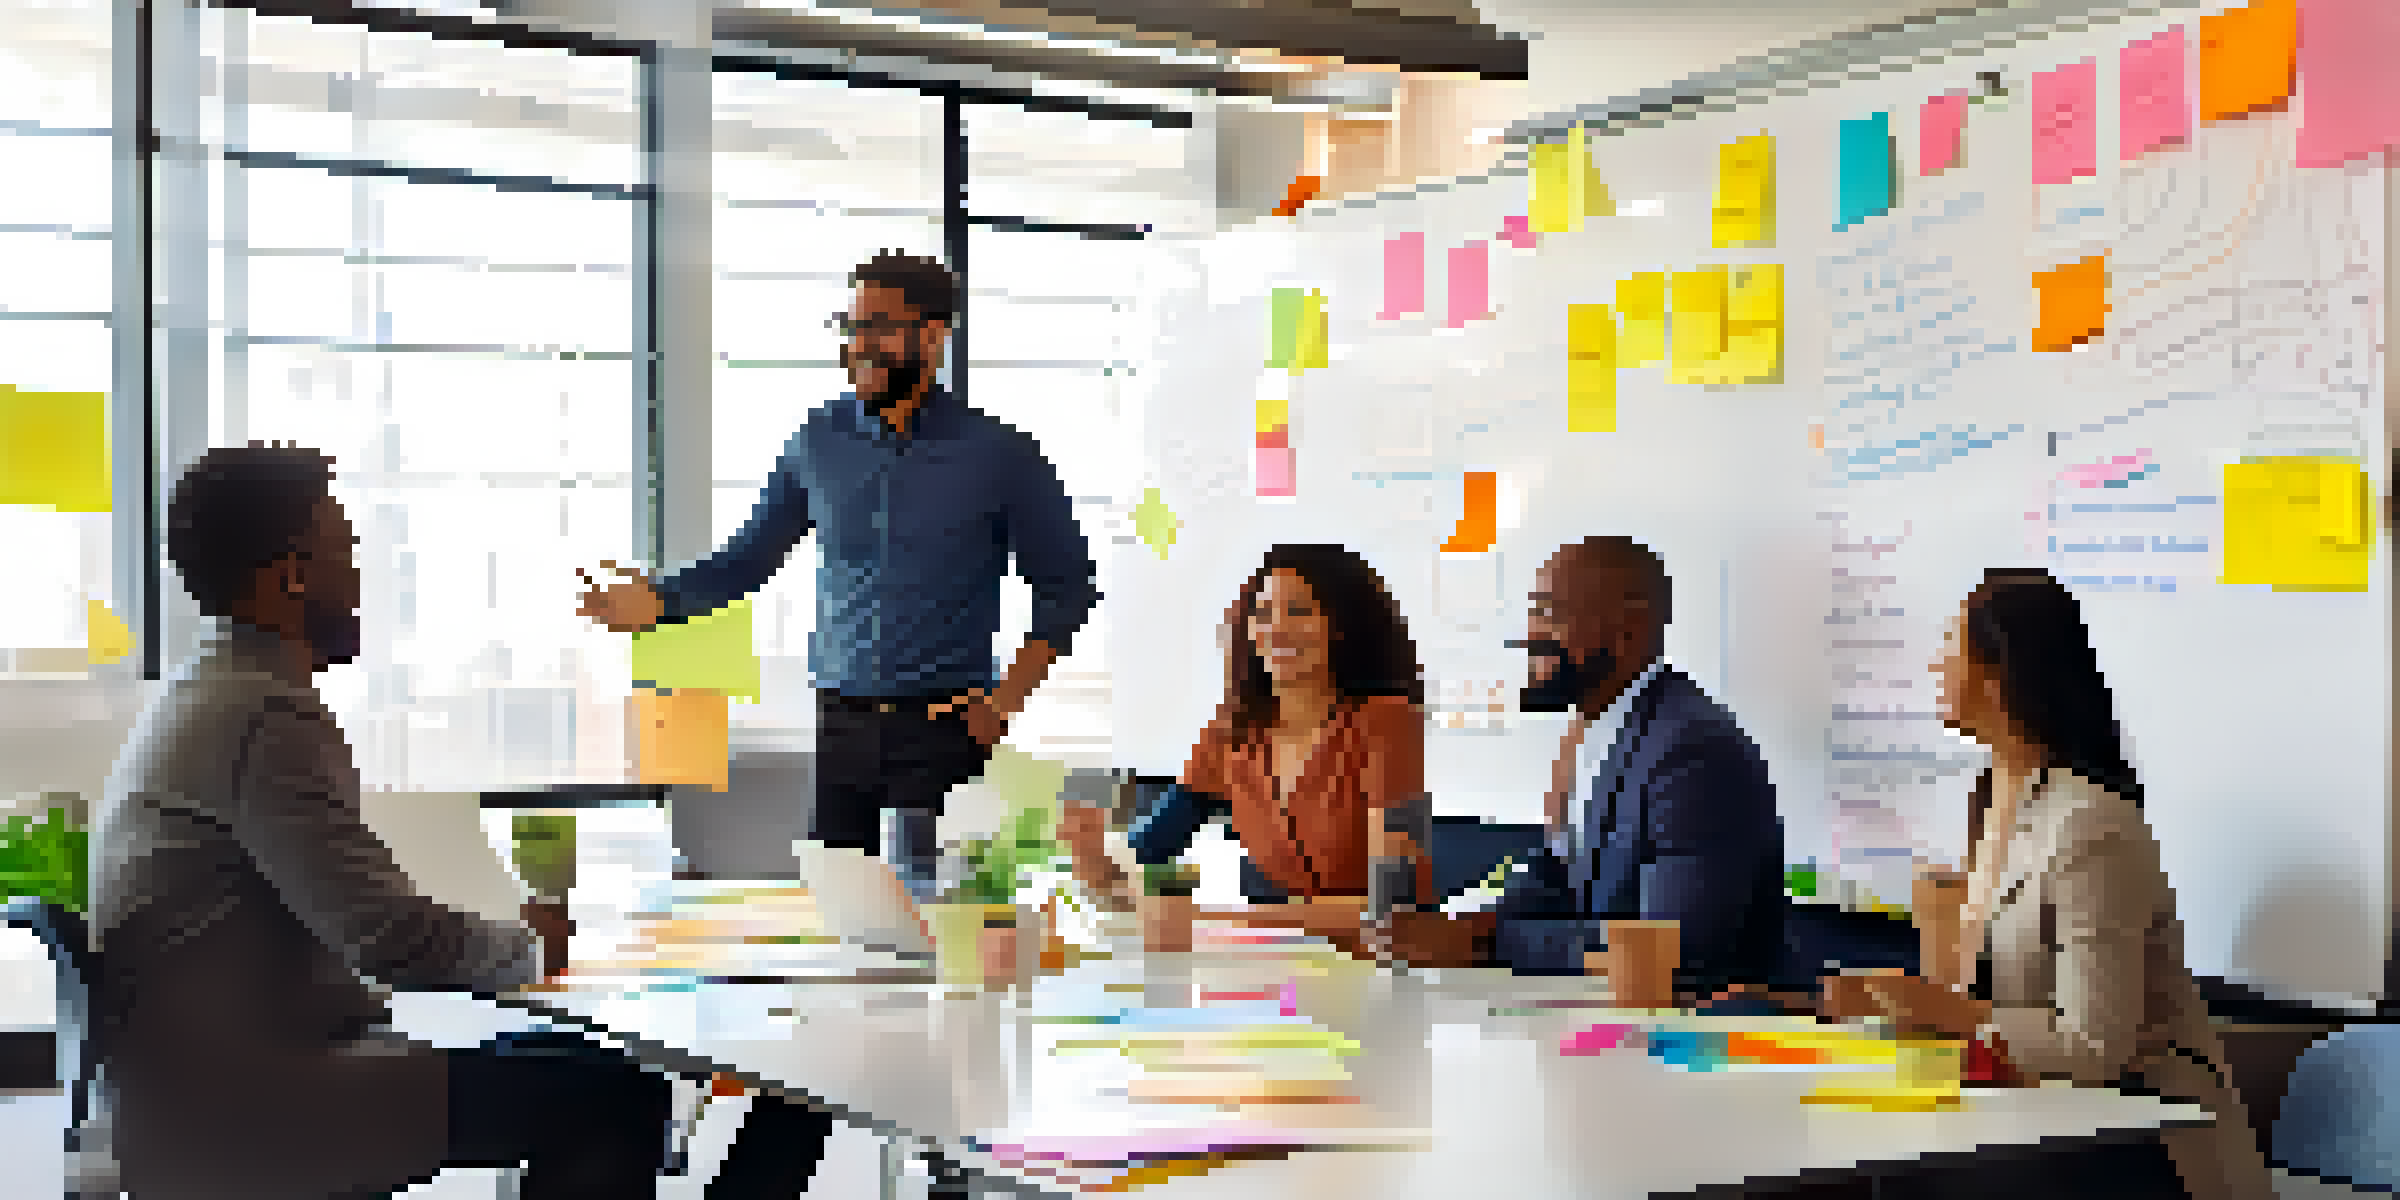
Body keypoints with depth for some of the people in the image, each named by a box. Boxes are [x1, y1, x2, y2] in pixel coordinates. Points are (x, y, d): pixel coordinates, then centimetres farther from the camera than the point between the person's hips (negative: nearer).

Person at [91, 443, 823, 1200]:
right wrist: (526, 944, -2)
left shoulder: (210, 696, 16)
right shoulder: (269, 715, -17)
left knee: (566, 1070, 14)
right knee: (616, 1099, -13)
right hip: (230, 1129, -11)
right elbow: (391, 935, -21)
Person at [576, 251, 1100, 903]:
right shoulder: (817, 443, 8)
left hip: (944, 729, -3)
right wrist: (658, 598, -4)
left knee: (929, 897, -9)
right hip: (841, 726, 3)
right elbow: (748, 558, 13)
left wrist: (1011, 694, -6)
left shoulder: (999, 453, -1)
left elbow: (1067, 586, 5)